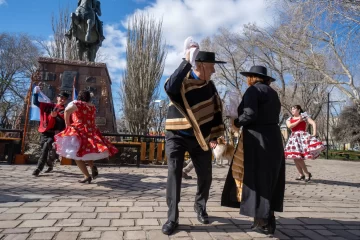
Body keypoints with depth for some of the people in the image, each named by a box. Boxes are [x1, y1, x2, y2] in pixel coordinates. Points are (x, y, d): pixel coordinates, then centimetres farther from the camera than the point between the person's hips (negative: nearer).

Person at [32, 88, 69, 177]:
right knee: (45, 149, 13)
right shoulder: (49, 106, 10)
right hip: (44, 132, 5)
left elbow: (64, 123, -14)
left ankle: (38, 168, -19)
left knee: (46, 146, -24)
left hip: (54, 134, -5)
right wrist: (36, 93, 1)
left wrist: (56, 116, -28)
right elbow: (36, 103, 14)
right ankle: (50, 165, 39)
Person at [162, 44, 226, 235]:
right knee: (174, 174, -11)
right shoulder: (181, 82, -14)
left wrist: (214, 135, 8)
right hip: (177, 137, -4)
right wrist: (186, 62, -37)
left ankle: (200, 207, 34)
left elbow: (216, 111, 11)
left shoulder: (210, 85, 2)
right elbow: (170, 87, -39)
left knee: (206, 176, 8)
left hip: (200, 138, 4)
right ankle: (172, 218, 3)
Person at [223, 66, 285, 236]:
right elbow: (271, 116, 14)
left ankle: (264, 223, 5)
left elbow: (250, 114, -20)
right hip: (273, 139, 9)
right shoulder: (272, 93, 19)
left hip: (258, 140, -9)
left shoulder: (253, 90, -7)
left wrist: (237, 123, -2)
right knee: (269, 180, 13)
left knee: (256, 179, -1)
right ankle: (268, 220, 20)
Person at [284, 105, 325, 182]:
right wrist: (299, 121, -6)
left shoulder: (304, 116, 5)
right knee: (295, 158, 4)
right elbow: (289, 126, -6)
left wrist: (314, 133, -14)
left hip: (302, 136, -5)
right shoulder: (289, 119, 14)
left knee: (299, 158, -13)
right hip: (293, 138, 5)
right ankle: (301, 174, 17)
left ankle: (307, 173, 4)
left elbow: (313, 123, -3)